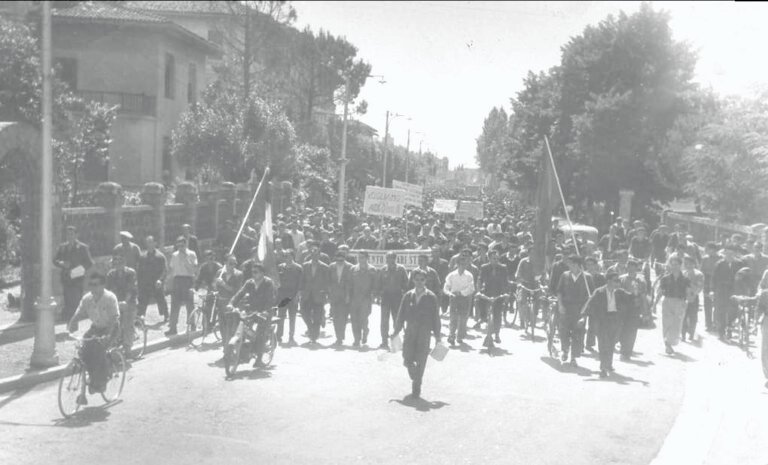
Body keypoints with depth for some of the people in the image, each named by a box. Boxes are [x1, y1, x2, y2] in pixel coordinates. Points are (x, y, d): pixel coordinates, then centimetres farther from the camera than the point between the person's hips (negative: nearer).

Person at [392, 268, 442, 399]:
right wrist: (396, 331, 8)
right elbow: (401, 314, 9)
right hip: (410, 331, 2)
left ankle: (416, 388, 13)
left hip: (424, 332, -2)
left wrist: (437, 334, 1)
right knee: (407, 360, 0)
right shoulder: (408, 295, 5)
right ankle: (415, 378, 31)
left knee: (420, 361, -2)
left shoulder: (431, 297, -1)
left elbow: (435, 316, 2)